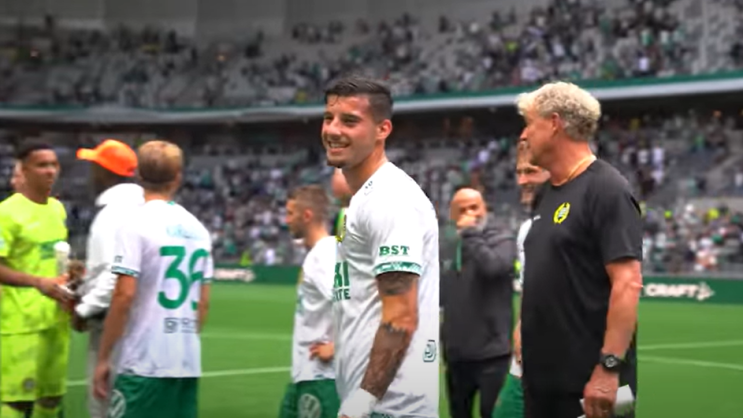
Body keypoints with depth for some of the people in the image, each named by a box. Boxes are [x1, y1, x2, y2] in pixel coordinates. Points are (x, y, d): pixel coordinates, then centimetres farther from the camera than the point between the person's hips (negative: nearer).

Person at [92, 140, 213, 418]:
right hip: (188, 363, 6)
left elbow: (124, 296, -13)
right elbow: (203, 303, 13)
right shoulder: (197, 228, 10)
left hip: (143, 362, -6)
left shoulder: (136, 224, -8)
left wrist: (103, 358, -7)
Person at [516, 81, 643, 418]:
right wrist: (523, 339, 16)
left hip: (587, 381, -8)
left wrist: (608, 367, -23)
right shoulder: (548, 192, 14)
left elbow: (627, 283, -19)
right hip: (541, 375, 8)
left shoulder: (606, 189, -12)